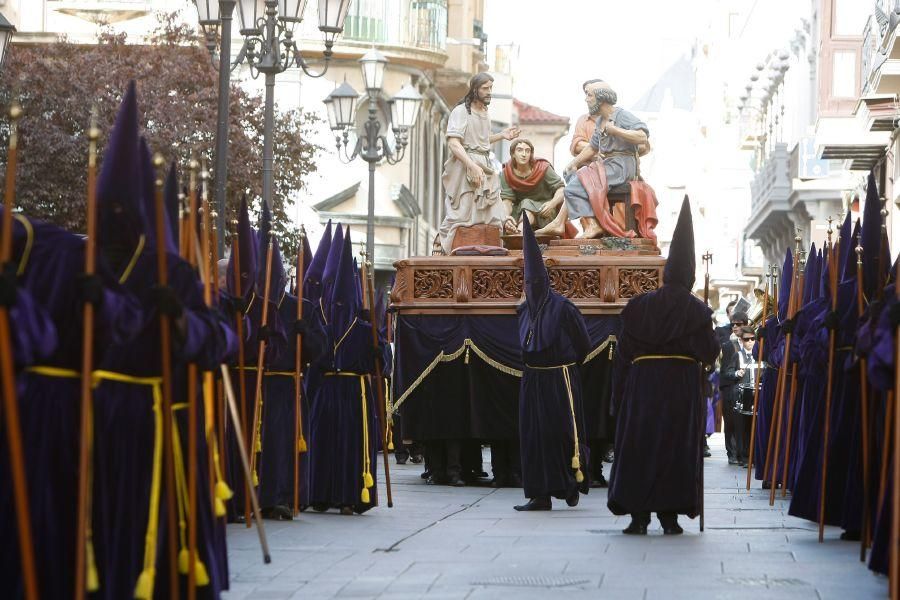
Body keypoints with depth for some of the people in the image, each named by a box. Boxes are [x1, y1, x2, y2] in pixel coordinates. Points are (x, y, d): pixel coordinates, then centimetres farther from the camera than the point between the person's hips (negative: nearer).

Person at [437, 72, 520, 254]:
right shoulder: (461, 111, -10)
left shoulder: (485, 112, 16)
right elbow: (453, 143, -20)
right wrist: (473, 167, -28)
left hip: (485, 167, 8)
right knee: (462, 216, -9)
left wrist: (501, 136, 15)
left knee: (492, 218, 5)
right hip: (465, 168, -8)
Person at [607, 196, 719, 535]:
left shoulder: (638, 306, 1)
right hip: (682, 388, -1)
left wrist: (619, 393, 6)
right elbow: (710, 354, -3)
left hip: (642, 383, 1)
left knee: (638, 445, 5)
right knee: (677, 446, 5)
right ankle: (670, 515, 1)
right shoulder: (697, 310, -4)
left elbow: (623, 353, 1)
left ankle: (638, 515, 0)